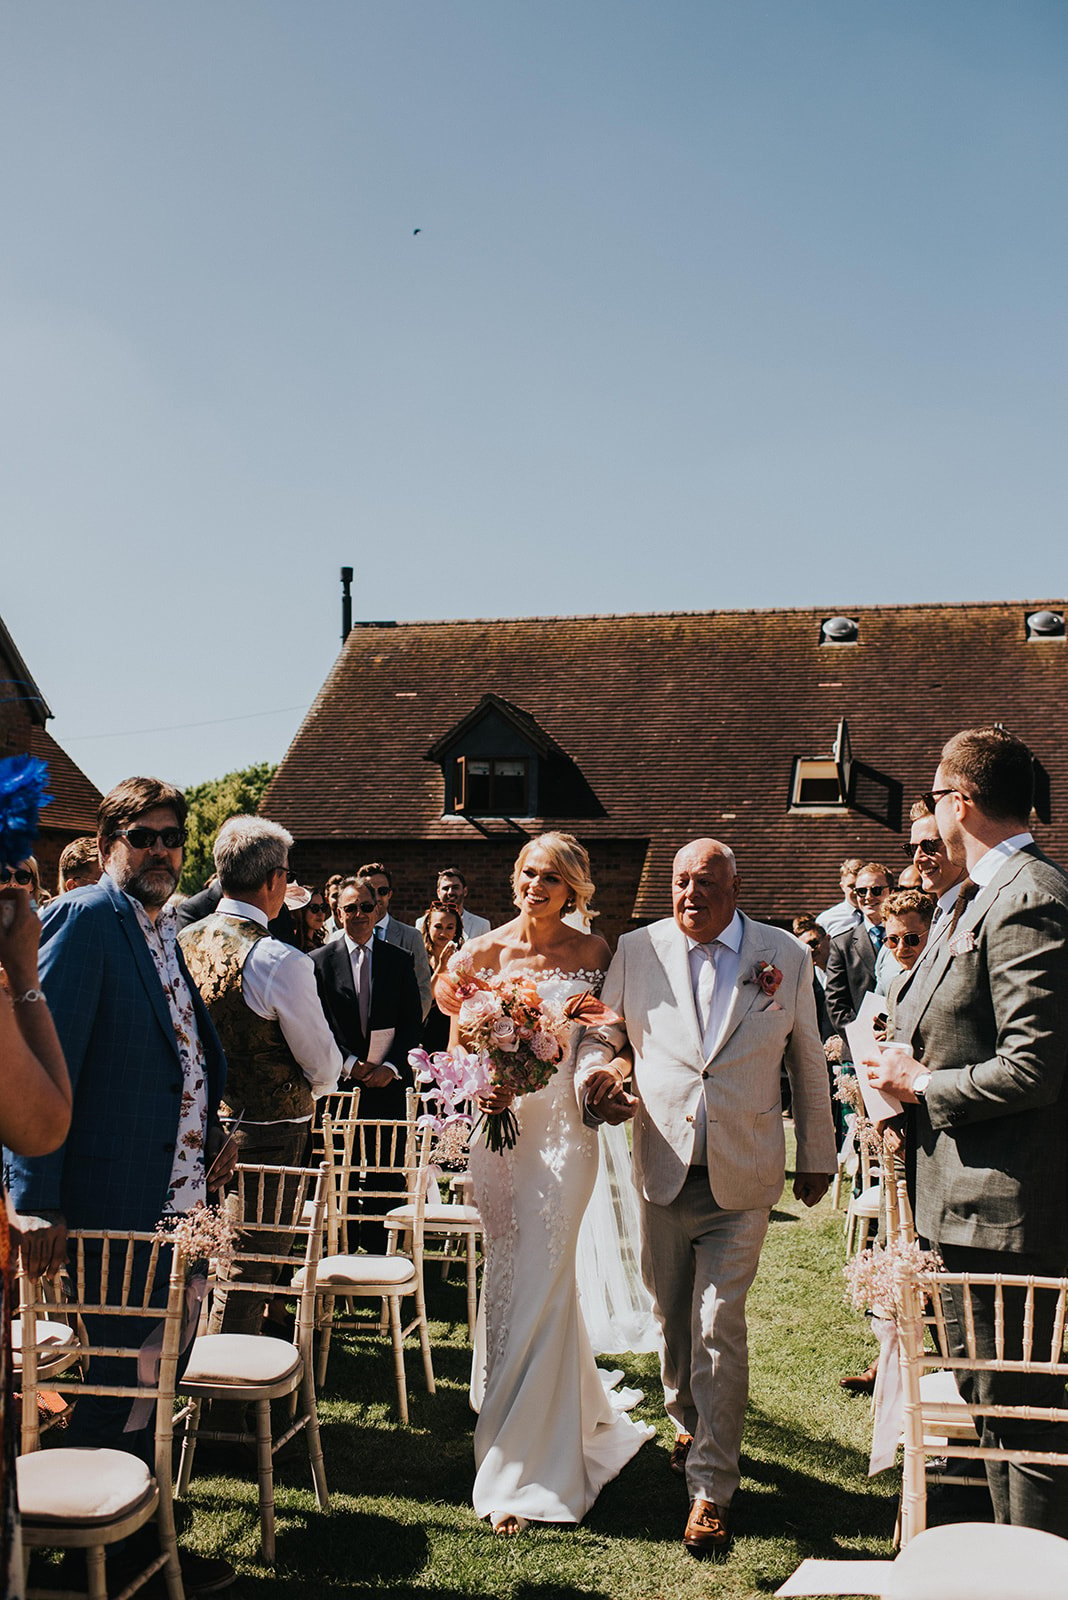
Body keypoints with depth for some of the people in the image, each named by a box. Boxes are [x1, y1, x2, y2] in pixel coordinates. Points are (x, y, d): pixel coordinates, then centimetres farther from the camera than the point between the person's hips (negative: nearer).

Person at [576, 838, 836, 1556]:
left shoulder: (786, 956, -1)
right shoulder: (638, 951, 0)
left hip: (743, 1176, -2)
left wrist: (818, 1154, 13)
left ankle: (711, 1487, 9)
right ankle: (688, 1424, 43)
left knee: (720, 1327, -5)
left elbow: (808, 1062, 8)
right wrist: (595, 1073, -11)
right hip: (664, 1169, 2)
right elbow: (601, 1031, 12)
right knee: (671, 1318, 16)